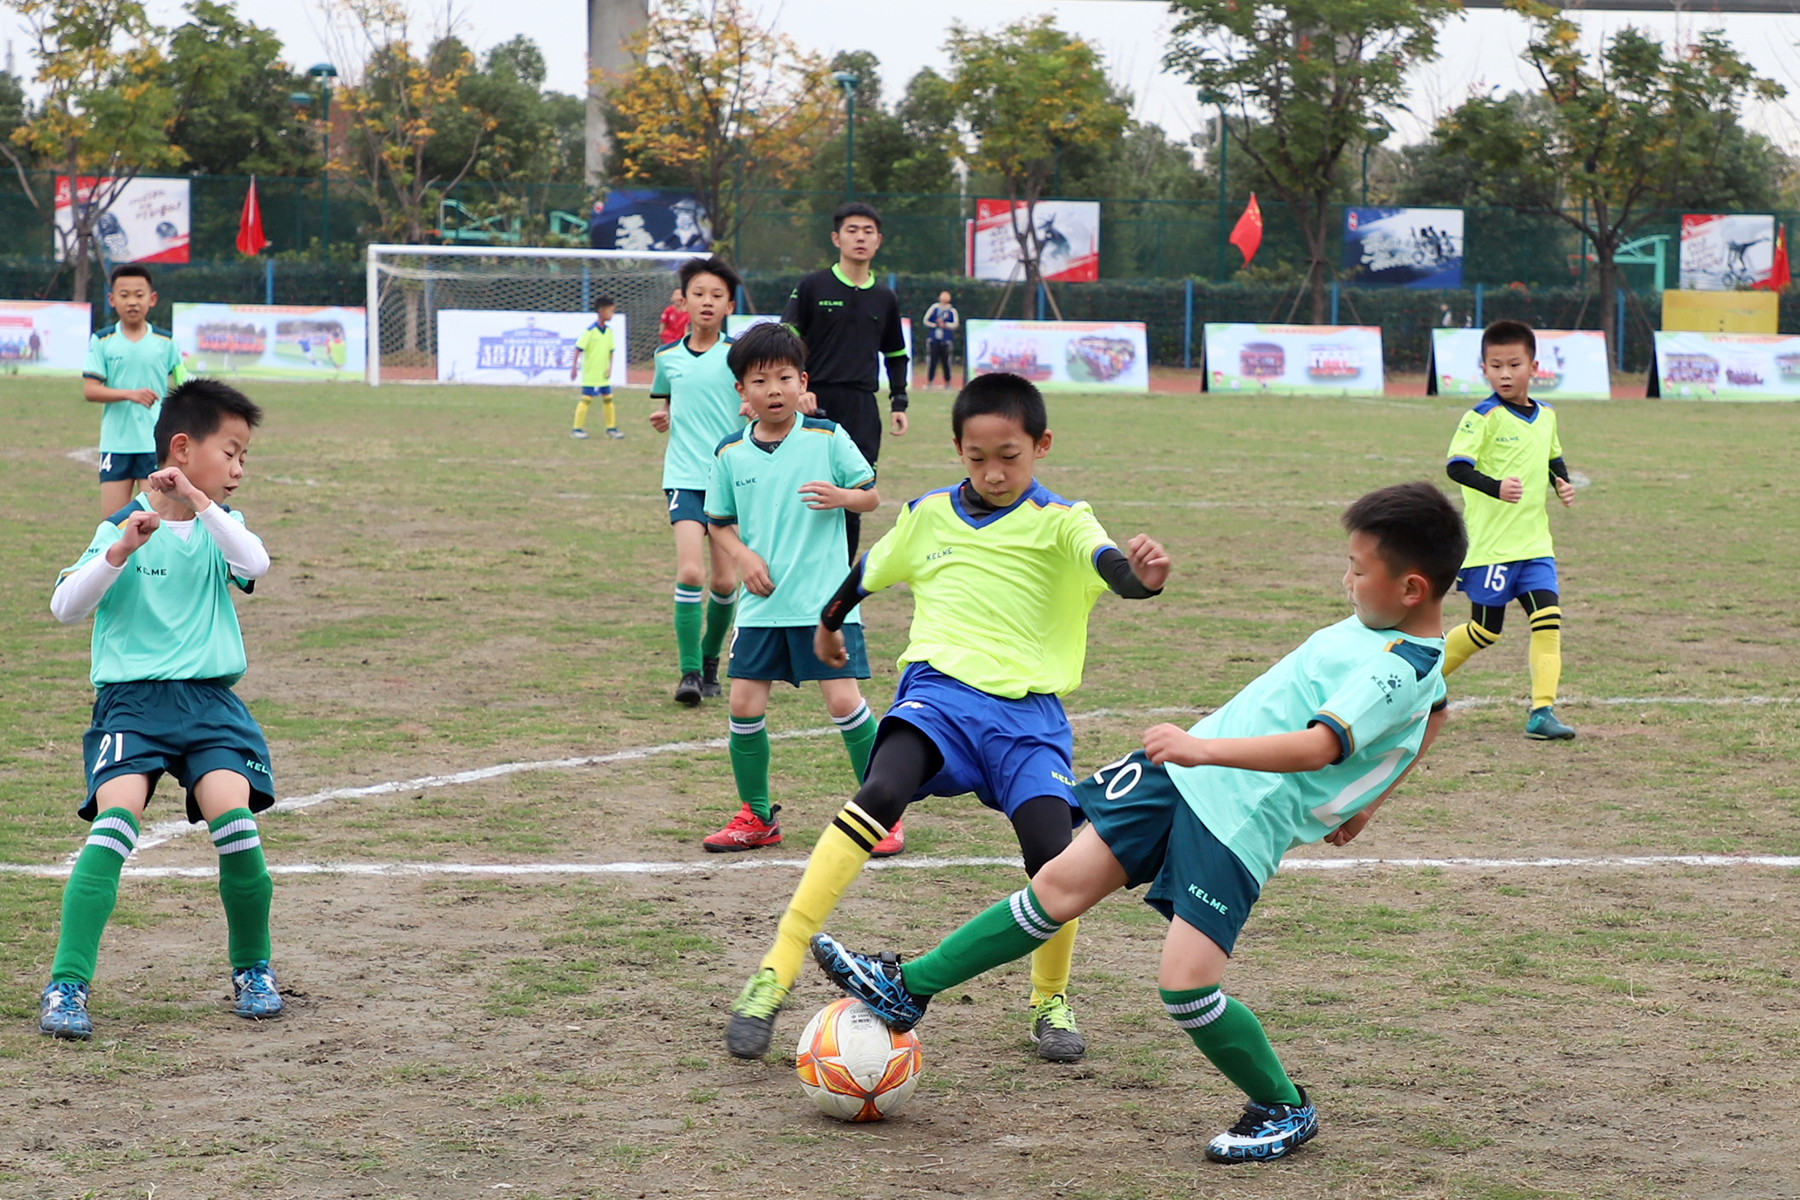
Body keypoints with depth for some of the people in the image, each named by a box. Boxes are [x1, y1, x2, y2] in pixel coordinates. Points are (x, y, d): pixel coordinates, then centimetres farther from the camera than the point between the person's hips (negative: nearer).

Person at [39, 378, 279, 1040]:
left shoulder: (221, 524, 11)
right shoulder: (121, 526, 1)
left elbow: (254, 564, -11)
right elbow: (65, 607, -7)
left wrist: (198, 503, -21)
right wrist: (119, 552, -21)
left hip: (211, 699, 2)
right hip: (131, 700, -2)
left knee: (235, 818, -17)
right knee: (114, 823, -22)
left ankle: (253, 970, 5)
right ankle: (67, 986, -20)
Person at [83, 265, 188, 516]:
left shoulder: (166, 342, 3)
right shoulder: (102, 342, 1)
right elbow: (90, 390, -7)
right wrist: (130, 394, -20)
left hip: (155, 443, 0)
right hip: (115, 445, 0)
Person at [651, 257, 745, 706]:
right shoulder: (668, 358, 8)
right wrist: (661, 419, 2)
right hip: (685, 478, 1)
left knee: (725, 581, 3)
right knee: (690, 572, -16)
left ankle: (710, 661, 27)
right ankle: (689, 672, -9)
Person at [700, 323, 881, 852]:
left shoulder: (828, 439, -3)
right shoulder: (730, 455, 4)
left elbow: (872, 495, 3)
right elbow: (718, 522, 14)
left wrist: (842, 497, -19)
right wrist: (744, 556, -4)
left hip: (825, 599, -3)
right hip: (761, 603, 3)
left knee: (844, 700, -9)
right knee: (744, 705, 1)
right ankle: (755, 817, 19)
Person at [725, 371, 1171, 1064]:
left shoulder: (1059, 521, 0)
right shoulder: (928, 517, 11)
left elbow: (1106, 562, -22)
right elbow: (867, 572, 31)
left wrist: (1141, 578, -46)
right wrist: (828, 623, 46)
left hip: (1028, 708, -1)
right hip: (939, 690, 1)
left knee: (1053, 859, -18)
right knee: (881, 795, -28)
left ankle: (1050, 1002, 14)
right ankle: (775, 975, -30)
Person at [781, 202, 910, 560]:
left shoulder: (885, 299, 13)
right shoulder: (811, 287, 1)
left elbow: (896, 355, 24)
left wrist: (899, 402, 14)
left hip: (863, 410, 3)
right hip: (817, 405, -3)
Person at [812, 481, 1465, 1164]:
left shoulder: (1395, 673, -22)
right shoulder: (1412, 637, 7)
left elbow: (1317, 747, -35)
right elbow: (1432, 711, 26)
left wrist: (1204, 749, -43)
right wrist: (1365, 801, 31)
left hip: (1238, 828, -9)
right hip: (1187, 772, 9)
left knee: (1186, 984, -16)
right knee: (1063, 883, 8)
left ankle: (1284, 1109, 11)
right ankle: (908, 988, 17)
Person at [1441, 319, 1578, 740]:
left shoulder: (1546, 415, 10)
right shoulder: (1483, 417, -11)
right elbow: (1456, 466, -20)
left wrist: (1563, 484, 8)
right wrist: (1496, 488, -34)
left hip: (1534, 543, 6)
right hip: (1490, 544, -6)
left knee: (1549, 621, -9)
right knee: (1485, 630, 4)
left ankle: (1542, 710, -7)